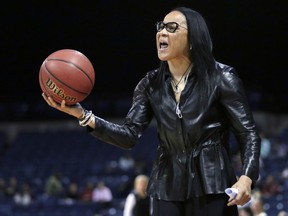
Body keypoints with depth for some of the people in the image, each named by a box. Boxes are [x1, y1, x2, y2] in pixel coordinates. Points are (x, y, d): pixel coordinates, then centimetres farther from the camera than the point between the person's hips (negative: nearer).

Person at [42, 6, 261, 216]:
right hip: (168, 186, 4)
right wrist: (83, 115, -17)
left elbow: (248, 133, -6)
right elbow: (130, 135, -2)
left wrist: (247, 177, -22)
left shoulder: (221, 78, -6)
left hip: (211, 184, -4)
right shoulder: (152, 84, 5)